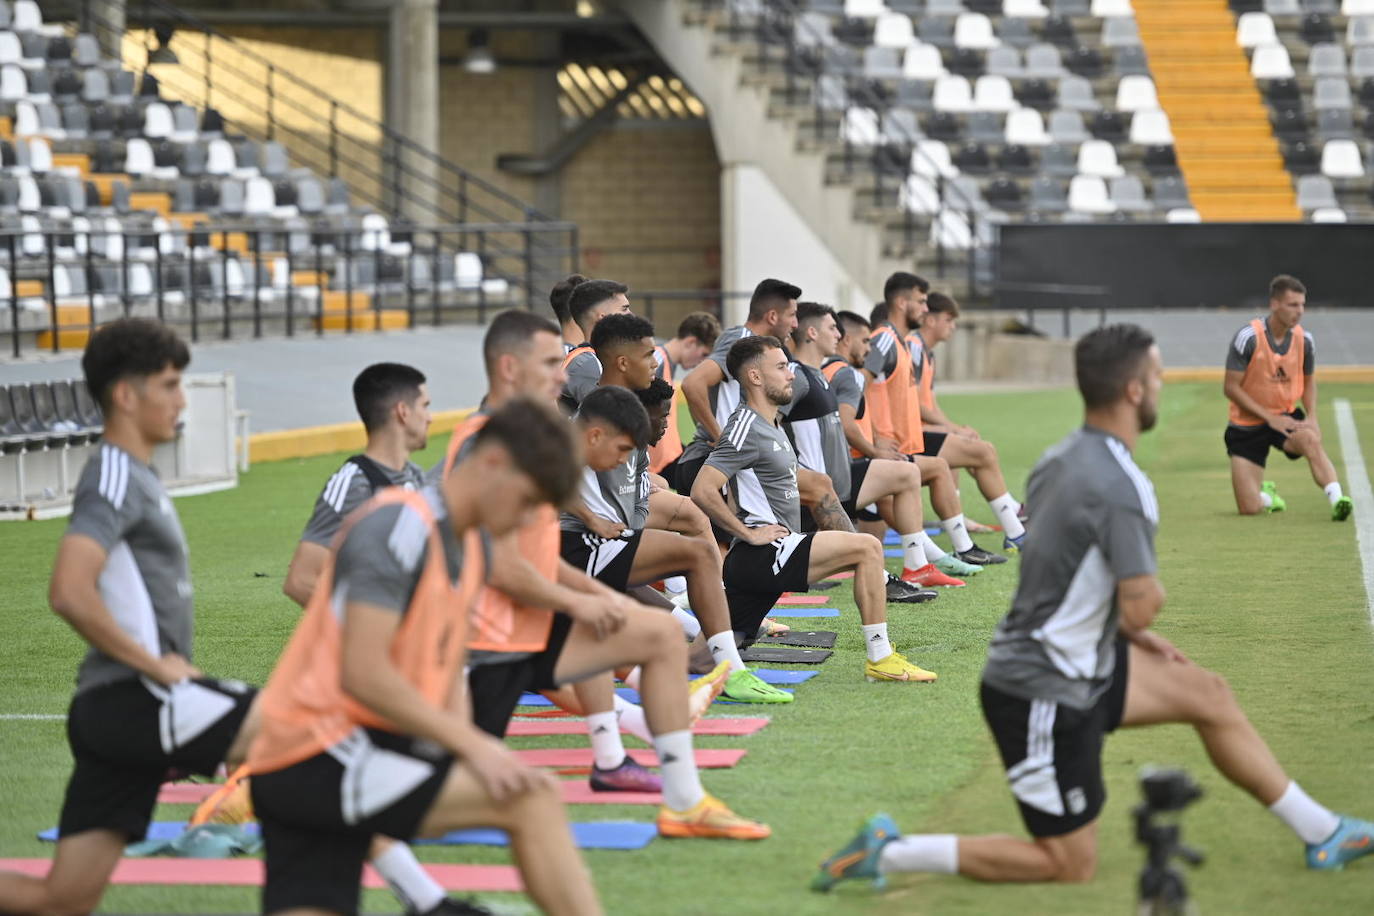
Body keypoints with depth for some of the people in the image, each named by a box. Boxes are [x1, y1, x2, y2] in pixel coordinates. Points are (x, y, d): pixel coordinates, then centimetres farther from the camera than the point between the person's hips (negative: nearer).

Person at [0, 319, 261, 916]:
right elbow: (69, 593, -24)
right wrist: (157, 666, -18)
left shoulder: (136, 477, 21)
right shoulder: (115, 476, -10)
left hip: (116, 711, 10)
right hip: (135, 699, -10)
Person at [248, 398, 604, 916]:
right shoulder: (399, 527, -15)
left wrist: (464, 743, -1)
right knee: (532, 799, -18)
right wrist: (471, 745, -21)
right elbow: (363, 674, -23)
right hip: (317, 752, -10)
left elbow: (446, 674, 18)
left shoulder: (472, 545, 15)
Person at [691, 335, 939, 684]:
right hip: (763, 555, -10)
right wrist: (748, 533, -17)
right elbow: (702, 491, -22)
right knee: (867, 547, -15)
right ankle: (879, 658, -14)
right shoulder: (746, 428, -12)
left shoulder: (772, 427, 19)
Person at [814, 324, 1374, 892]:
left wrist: (1129, 634, 15)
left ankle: (1321, 833, 28)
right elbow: (1141, 608, -23)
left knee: (1207, 695, 16)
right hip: (1045, 695, -10)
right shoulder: (1119, 488, -25)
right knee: (1071, 864, 1)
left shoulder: (1062, 459, 4)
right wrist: (1150, 593, 0)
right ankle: (889, 853, 0)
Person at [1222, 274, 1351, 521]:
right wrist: (1269, 417, -20)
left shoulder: (1304, 340, -3)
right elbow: (1231, 387, -15)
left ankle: (1337, 500, -43)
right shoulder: (1248, 337, -18)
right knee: (1249, 508, -7)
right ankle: (1267, 492, 29)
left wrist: (1312, 416, -5)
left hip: (1286, 415, 2)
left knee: (1310, 439, -36)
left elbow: (1308, 381, 14)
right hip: (1247, 426, -2)